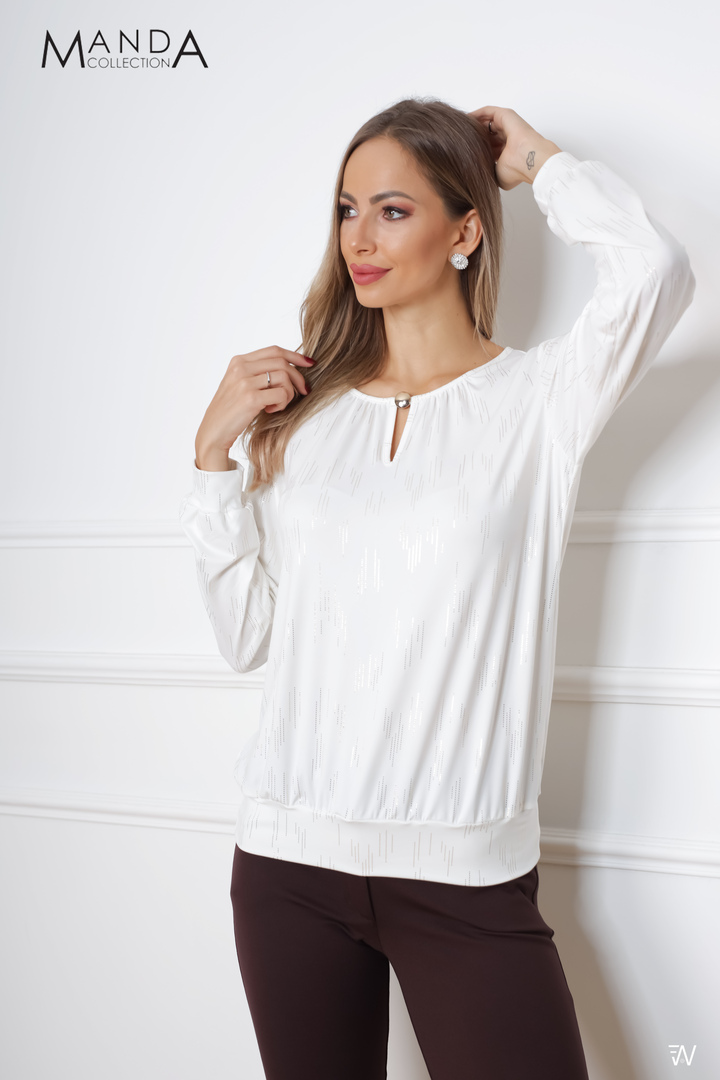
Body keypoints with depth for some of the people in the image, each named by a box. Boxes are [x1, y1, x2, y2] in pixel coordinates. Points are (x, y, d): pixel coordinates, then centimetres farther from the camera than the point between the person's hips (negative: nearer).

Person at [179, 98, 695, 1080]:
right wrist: (214, 453, -4)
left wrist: (536, 158, -6)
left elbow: (654, 270, -24)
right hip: (289, 854, 3)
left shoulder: (535, 400, -3)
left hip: (466, 872, -3)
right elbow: (247, 637, 6)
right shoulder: (302, 411, 7)